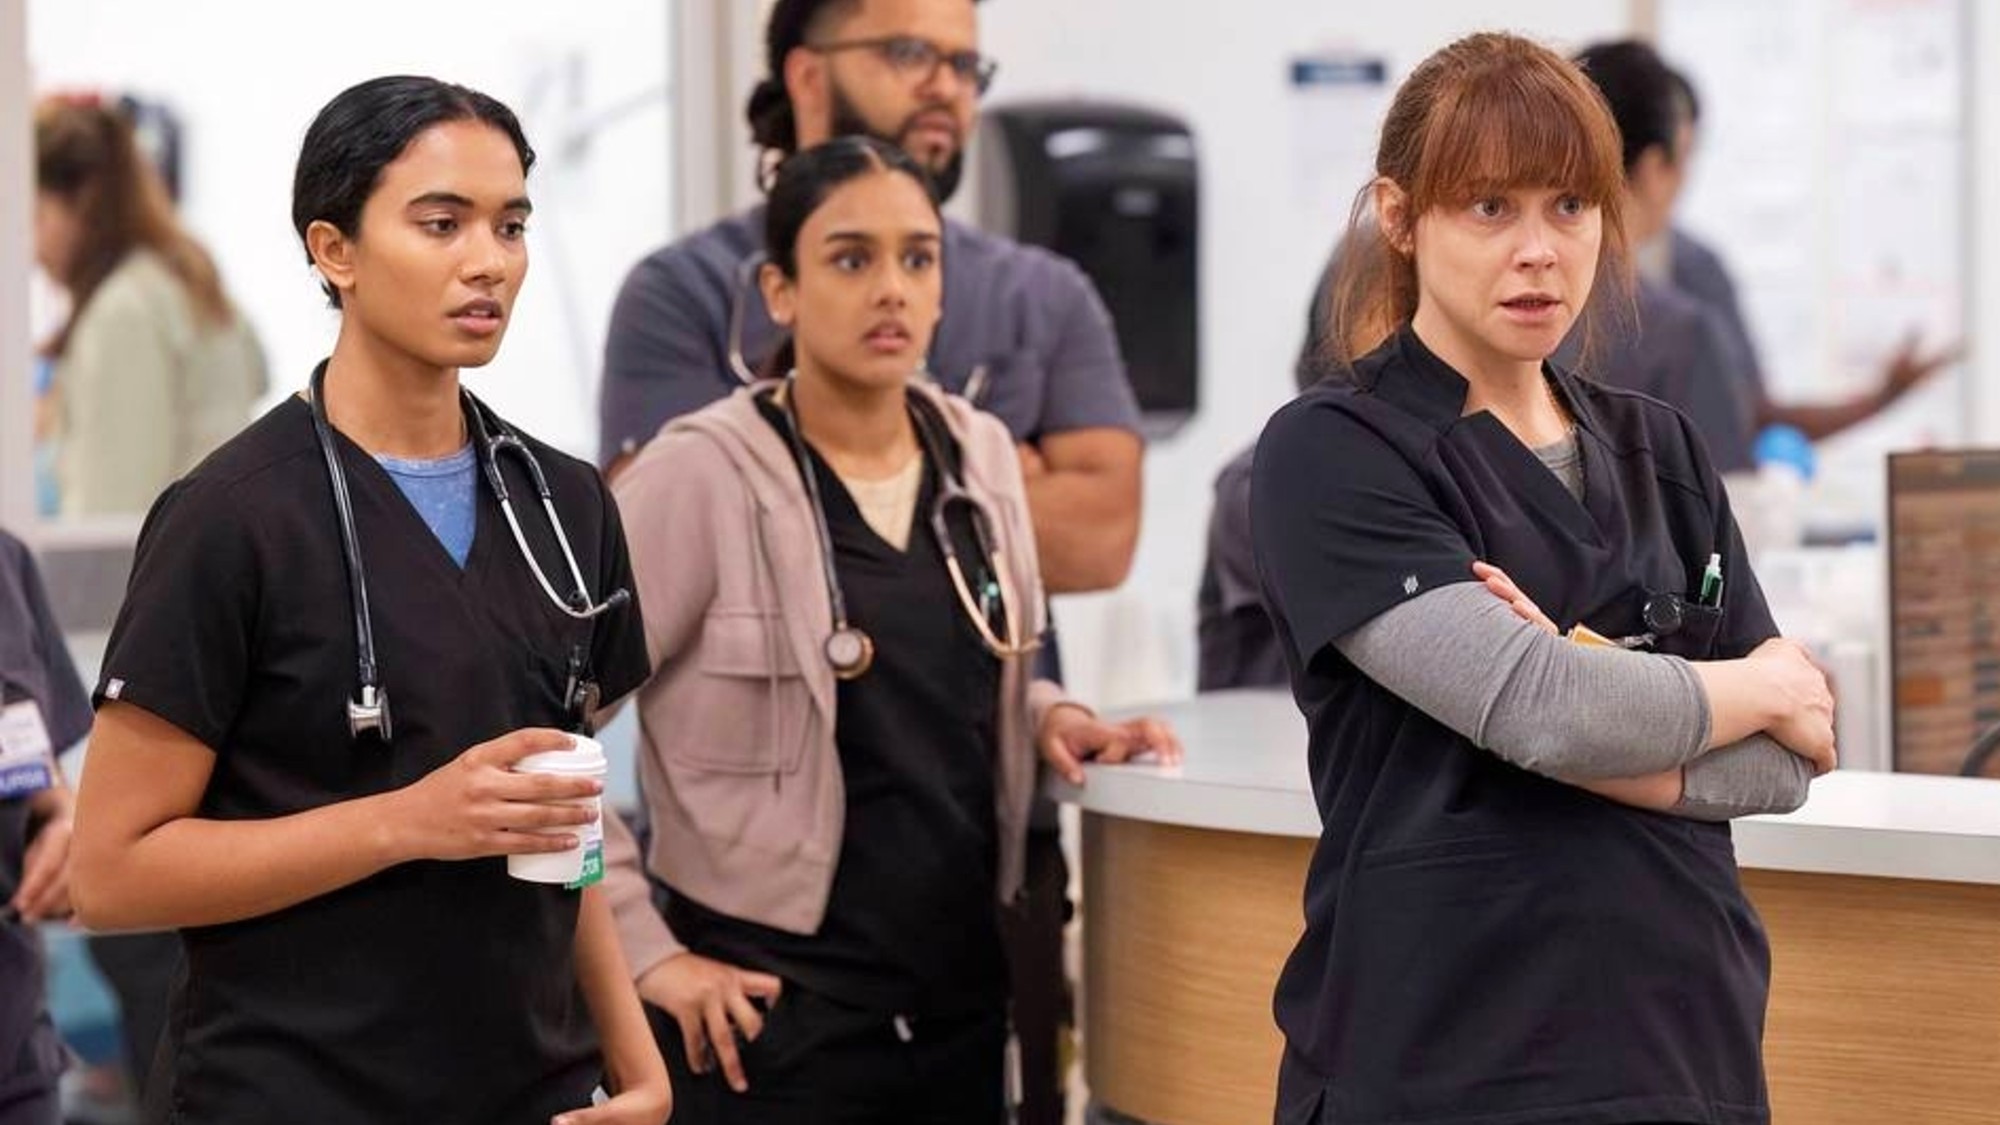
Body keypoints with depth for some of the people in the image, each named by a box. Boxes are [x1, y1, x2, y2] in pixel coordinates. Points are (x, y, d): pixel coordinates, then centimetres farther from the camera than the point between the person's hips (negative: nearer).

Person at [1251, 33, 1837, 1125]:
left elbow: (1784, 765, 3)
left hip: (1687, 1034, 5)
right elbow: (1540, 706, -19)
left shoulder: (1662, 452, 10)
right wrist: (1764, 687, -3)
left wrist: (1594, 732, -15)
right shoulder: (1329, 456, -8)